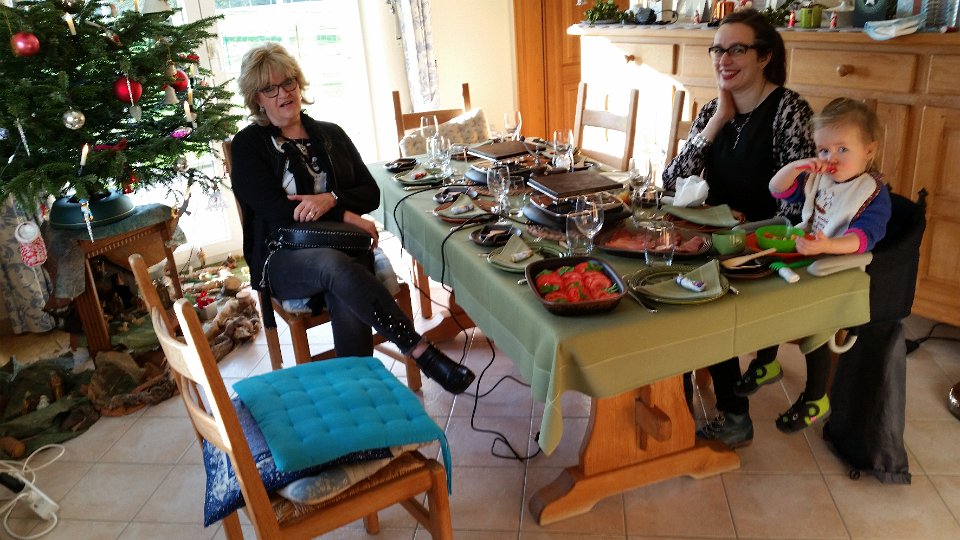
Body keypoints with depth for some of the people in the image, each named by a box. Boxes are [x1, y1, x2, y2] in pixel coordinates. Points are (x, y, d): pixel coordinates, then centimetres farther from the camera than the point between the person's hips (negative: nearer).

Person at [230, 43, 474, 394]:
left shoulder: (331, 135, 17)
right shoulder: (248, 145, 7)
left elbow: (371, 193, 11)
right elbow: (273, 209, -7)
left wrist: (330, 200, -12)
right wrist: (346, 216, -13)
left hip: (343, 247, 3)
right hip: (284, 258, -3)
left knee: (347, 303, -33)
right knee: (336, 265, -38)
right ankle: (420, 351, -39)